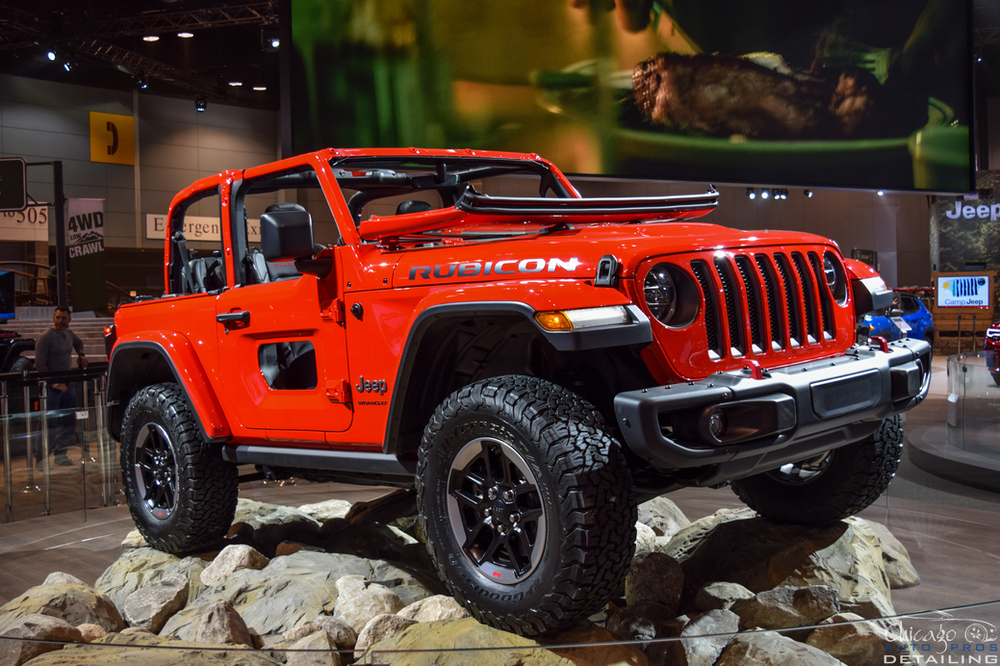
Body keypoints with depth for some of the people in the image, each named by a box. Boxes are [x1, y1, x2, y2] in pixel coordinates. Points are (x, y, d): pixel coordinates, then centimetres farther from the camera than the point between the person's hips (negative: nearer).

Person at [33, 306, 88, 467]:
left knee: (69, 421, 9)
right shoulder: (45, 338, -13)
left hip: (66, 386, 7)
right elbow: (40, 365, -16)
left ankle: (60, 454, 18)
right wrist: (55, 384, -18)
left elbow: (78, 342, 35)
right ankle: (40, 458, -2)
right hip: (50, 387, -7)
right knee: (49, 423, -9)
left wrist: (81, 355, 17)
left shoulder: (69, 333, 9)